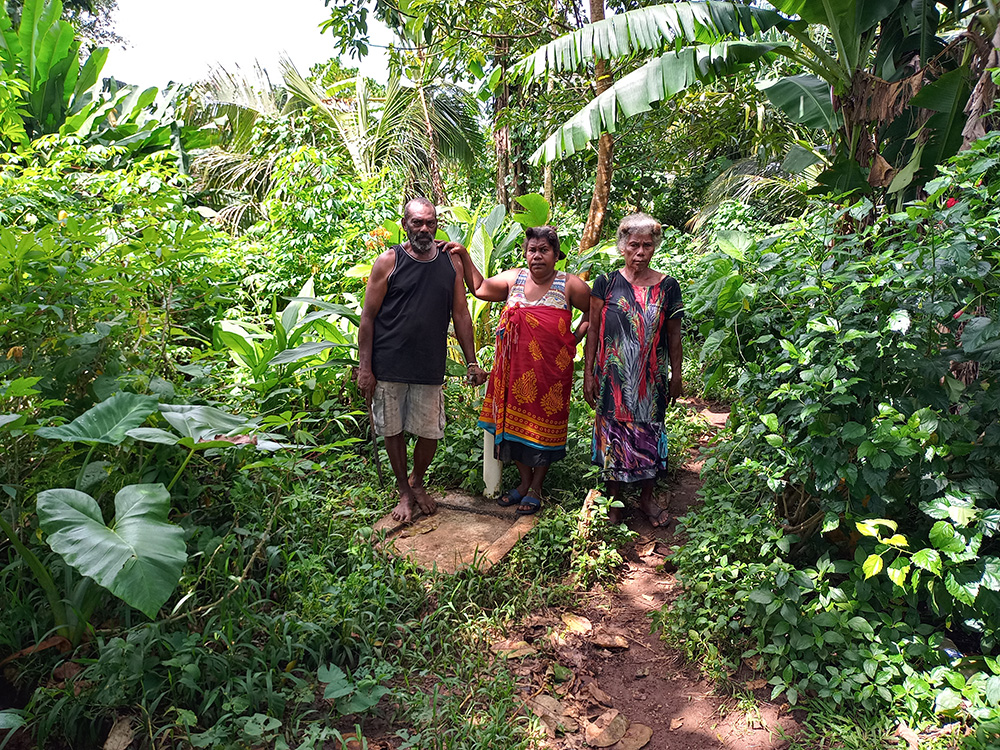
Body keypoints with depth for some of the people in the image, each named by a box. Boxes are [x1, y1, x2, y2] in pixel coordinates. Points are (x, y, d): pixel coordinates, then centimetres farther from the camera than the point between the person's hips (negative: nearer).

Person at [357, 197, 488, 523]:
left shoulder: (450, 263, 6)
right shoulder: (388, 261, -3)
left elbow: (461, 315, 10)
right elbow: (368, 318, -3)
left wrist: (472, 362, 7)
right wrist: (364, 368, -7)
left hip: (430, 368, 2)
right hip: (389, 368, -2)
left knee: (431, 432, 6)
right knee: (392, 431, 9)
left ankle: (417, 481, 35)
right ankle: (405, 492, 30)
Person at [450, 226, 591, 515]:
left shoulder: (570, 285, -4)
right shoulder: (514, 278, 6)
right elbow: (479, 288, 16)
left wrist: (575, 338, -1)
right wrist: (464, 256, 9)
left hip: (551, 369, -4)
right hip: (516, 367, 4)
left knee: (544, 424, 5)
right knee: (516, 420, 9)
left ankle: (536, 487, 21)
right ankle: (524, 481, 27)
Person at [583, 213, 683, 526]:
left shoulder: (667, 286, 0)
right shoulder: (606, 282, -2)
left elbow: (673, 336, 6)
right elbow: (593, 330, 0)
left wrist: (676, 376, 7)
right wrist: (588, 374, -3)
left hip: (651, 378, 1)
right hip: (612, 376, -1)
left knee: (649, 433, 8)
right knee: (613, 432, 6)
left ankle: (647, 498, 27)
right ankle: (615, 499, 23)